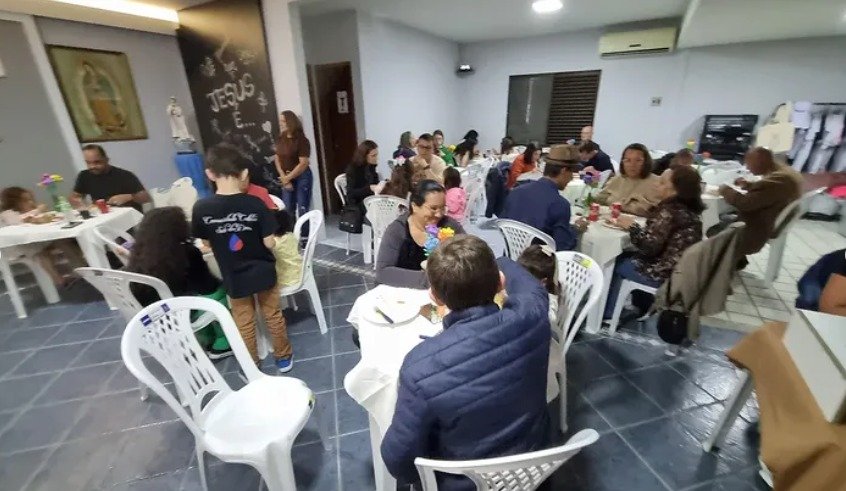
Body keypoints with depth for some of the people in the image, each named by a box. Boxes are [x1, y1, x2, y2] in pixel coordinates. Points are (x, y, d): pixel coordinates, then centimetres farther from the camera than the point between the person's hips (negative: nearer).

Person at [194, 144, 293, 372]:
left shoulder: (201, 208, -15)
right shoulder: (255, 204, -19)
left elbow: (207, 243, -1)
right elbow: (270, 243, -15)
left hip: (234, 277, 1)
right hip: (263, 273, -1)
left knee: (244, 324, 18)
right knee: (274, 317, 18)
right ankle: (284, 357, 35)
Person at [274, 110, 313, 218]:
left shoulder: (301, 140, -12)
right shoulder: (280, 139, 6)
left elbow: (303, 163, -16)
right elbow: (277, 160, 8)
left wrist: (288, 178, -11)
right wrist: (283, 177, -6)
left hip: (302, 177, -6)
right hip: (286, 178, 6)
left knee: (303, 210, -1)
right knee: (287, 209, 9)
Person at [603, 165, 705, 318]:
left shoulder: (670, 211, -22)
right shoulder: (690, 210, 6)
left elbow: (649, 246, -23)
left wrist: (632, 226, -11)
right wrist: (636, 226, -1)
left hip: (662, 273, -9)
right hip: (680, 270, 9)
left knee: (616, 263, 8)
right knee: (625, 257, 21)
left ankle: (607, 315, 21)